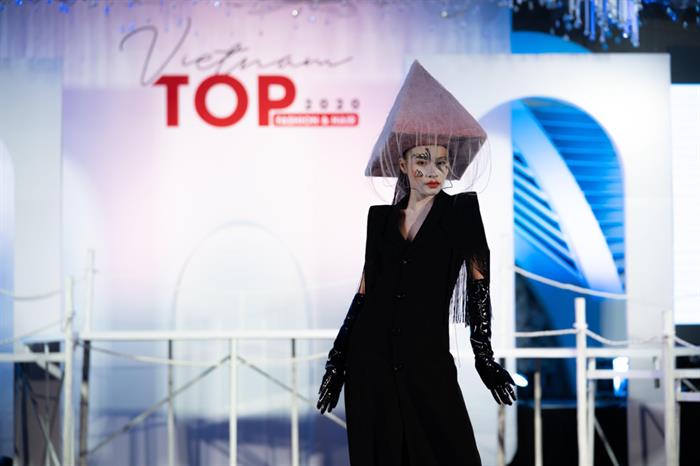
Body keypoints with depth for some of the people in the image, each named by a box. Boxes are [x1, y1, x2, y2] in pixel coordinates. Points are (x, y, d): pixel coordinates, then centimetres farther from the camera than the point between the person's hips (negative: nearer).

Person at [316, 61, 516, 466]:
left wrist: (484, 355, -9)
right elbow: (366, 289, 11)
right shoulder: (381, 216, 9)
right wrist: (337, 359, 9)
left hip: (428, 356, -3)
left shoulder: (462, 209, 0)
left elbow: (478, 281, -2)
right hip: (370, 353, 3)